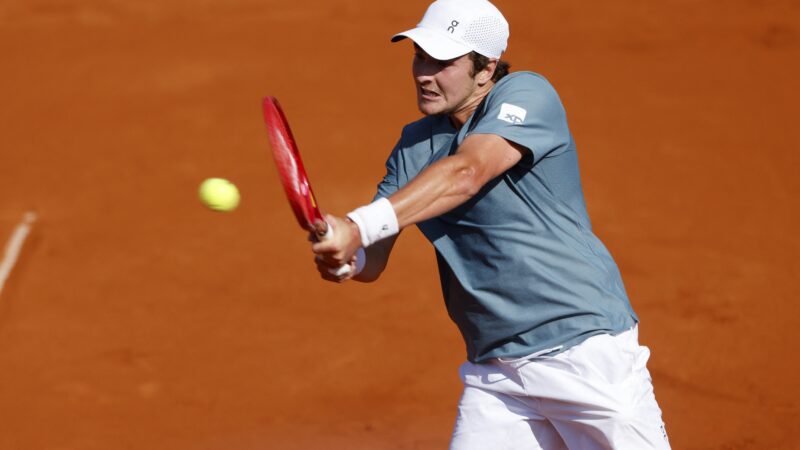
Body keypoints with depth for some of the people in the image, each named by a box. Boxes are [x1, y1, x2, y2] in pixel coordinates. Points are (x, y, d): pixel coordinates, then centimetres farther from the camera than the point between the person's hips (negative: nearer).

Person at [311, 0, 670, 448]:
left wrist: (360, 227, -38)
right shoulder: (414, 145, 10)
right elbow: (373, 263, 5)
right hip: (493, 373, 6)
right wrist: (346, 259, -21)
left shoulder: (527, 95, -9)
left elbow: (465, 175, -27)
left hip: (588, 350, -6)